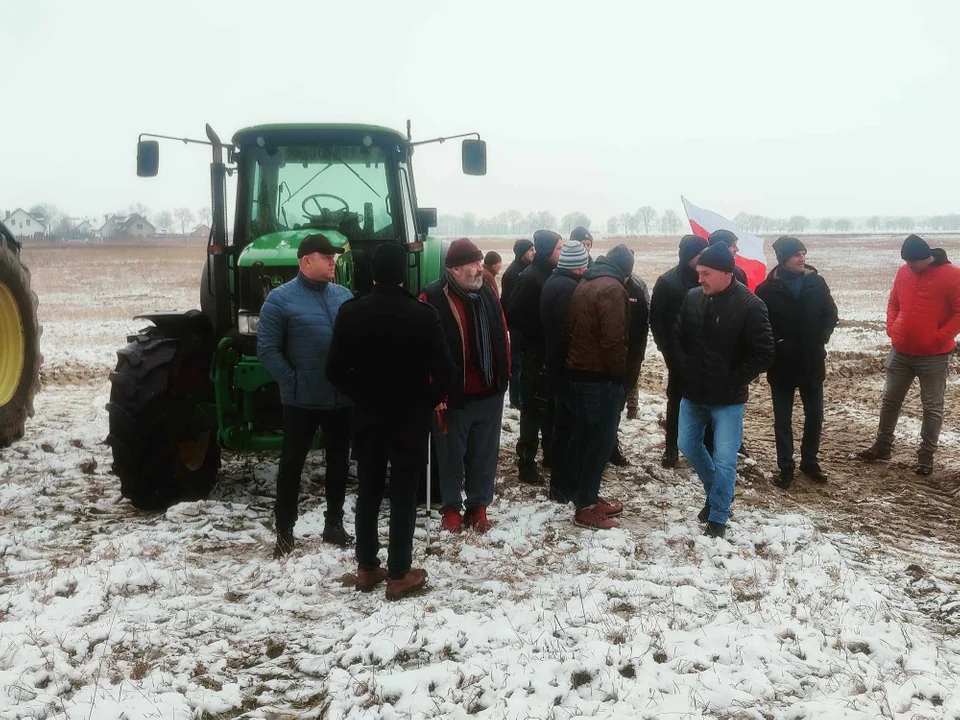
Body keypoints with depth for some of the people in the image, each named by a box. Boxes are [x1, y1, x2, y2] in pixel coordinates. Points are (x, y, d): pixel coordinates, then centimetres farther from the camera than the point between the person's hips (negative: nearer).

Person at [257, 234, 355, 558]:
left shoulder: (344, 295, 8)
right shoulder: (281, 298, -7)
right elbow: (267, 349, -10)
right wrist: (292, 382, -14)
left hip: (342, 397, 5)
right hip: (301, 400, -5)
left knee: (339, 461, 14)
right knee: (292, 463, 5)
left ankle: (334, 523, 29)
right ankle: (284, 531, 17)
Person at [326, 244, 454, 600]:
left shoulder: (351, 312, -5)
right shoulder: (423, 314, -13)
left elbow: (336, 369, -3)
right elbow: (444, 369, -13)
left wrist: (361, 396, 11)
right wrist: (430, 401, 4)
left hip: (367, 416, 3)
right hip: (411, 417, -3)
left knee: (368, 491, 14)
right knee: (404, 495, 5)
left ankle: (367, 569, 21)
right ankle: (399, 575, 10)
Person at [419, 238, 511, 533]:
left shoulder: (488, 295, 6)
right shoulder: (432, 299, -13)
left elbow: (502, 338, 13)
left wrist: (504, 376, 12)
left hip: (489, 393, 5)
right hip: (452, 395, -5)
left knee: (484, 454, 13)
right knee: (451, 455, 11)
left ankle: (478, 507, 27)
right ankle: (451, 508, 26)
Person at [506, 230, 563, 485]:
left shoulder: (552, 274, 11)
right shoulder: (529, 277, -14)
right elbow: (513, 314, -20)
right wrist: (539, 334, -17)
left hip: (552, 351, 8)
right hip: (536, 352, -8)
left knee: (551, 405, 17)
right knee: (535, 407, -3)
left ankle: (551, 453, 30)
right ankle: (526, 463, 4)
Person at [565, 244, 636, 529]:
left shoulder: (584, 285, 13)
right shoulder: (612, 288, -16)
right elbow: (613, 339, -21)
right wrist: (619, 373, -11)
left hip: (579, 371, 9)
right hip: (601, 376, -9)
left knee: (584, 436, 14)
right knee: (602, 440, -3)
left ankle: (588, 495, 24)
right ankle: (586, 507, 0)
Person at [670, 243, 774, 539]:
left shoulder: (750, 305, -16)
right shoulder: (692, 297, -3)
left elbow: (764, 355, -14)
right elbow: (676, 337, 9)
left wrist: (734, 380, -14)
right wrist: (685, 367, -2)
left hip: (728, 398, -5)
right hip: (693, 393, 5)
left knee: (724, 459, -1)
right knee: (688, 445, 18)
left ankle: (717, 516, 17)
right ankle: (717, 491, 41)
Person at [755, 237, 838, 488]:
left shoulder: (816, 282, -2)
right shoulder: (767, 289, -10)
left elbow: (831, 314, 8)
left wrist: (821, 339, -5)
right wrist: (774, 345, -14)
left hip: (812, 362, 3)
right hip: (781, 364, -2)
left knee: (814, 415, 12)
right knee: (783, 420, 7)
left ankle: (810, 461, 30)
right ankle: (785, 466, 19)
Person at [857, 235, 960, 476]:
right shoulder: (904, 272, 4)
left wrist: (940, 337, -16)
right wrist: (892, 328, 2)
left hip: (934, 356, -5)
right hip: (901, 352, 5)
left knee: (932, 407, 5)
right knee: (890, 399, 14)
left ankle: (926, 454, 14)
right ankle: (883, 445, 27)